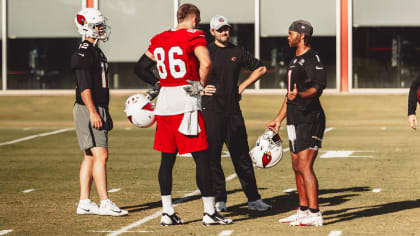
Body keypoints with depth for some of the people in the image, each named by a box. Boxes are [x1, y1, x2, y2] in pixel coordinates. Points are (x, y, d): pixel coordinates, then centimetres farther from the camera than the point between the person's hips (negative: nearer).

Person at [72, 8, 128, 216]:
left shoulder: (96, 51, 19)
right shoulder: (83, 53, -13)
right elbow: (84, 86, -19)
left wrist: (105, 113, 24)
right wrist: (93, 112, -23)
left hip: (98, 109, 10)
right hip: (88, 110, -10)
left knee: (90, 157, 9)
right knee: (100, 155, -12)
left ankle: (84, 203, 12)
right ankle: (105, 203, -12)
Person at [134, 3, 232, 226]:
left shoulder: (159, 40, 13)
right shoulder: (193, 37, -6)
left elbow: (140, 68, 19)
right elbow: (205, 63, -23)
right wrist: (201, 86, -8)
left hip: (164, 102, 6)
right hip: (186, 103, -6)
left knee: (167, 158, 11)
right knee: (201, 157, -1)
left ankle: (167, 212, 12)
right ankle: (209, 211, 0)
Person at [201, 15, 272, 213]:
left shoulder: (238, 53, 11)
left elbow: (260, 68, 23)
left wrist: (243, 86, 13)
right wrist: (200, 88, -10)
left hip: (233, 109, 3)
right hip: (211, 110, -3)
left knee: (242, 155, 7)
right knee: (212, 155, -3)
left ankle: (253, 199, 12)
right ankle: (219, 200, 4)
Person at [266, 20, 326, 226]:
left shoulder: (313, 58, -10)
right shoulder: (295, 61, 20)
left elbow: (318, 88, -21)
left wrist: (299, 95, -39)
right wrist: (279, 119, 27)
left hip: (310, 118, -10)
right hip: (295, 120, 10)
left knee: (305, 166, -15)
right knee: (297, 166, 13)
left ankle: (314, 215, -16)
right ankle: (303, 210, 21)